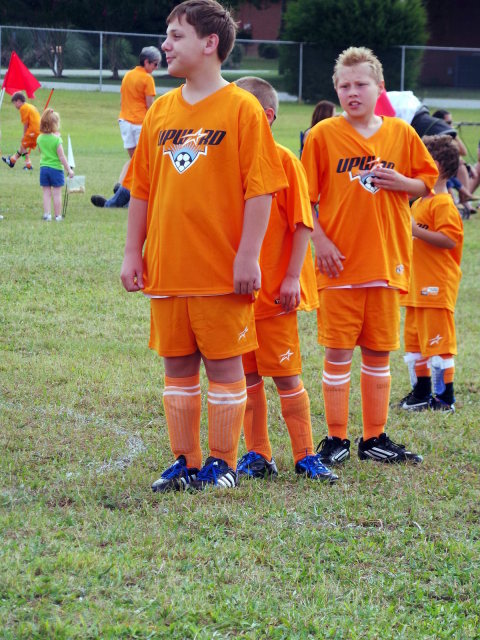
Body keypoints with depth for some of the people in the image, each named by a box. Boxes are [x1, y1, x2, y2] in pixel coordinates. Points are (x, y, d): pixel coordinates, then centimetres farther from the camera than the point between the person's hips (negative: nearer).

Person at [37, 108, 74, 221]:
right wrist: (69, 170, -6)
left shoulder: (40, 138, 2)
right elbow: (61, 157, -14)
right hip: (56, 168, -5)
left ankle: (47, 214, 1)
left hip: (43, 168, 5)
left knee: (46, 193, 8)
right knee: (57, 194, 3)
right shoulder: (56, 139, -15)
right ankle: (58, 215, 7)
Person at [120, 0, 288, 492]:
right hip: (167, 267, 5)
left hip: (222, 269, -5)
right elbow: (141, 189, 14)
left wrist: (248, 258, -14)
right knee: (177, 366, 10)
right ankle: (184, 462, 18)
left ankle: (221, 463, 11)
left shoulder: (242, 109, -7)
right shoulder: (160, 111, 10)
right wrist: (133, 252, 8)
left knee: (224, 364, 2)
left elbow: (259, 189, -10)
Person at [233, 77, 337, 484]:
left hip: (274, 290, -5)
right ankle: (258, 455, 17)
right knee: (247, 375, 8)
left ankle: (305, 456, 6)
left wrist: (292, 277, -13)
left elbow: (302, 223, -8)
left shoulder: (284, 160, -7)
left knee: (286, 374, -1)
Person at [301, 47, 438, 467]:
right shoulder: (323, 135, -1)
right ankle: (336, 439, 9)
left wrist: (399, 183, -8)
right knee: (338, 353, 0)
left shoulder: (401, 134, 5)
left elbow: (427, 182, 12)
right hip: (340, 262, -2)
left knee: (379, 354, 9)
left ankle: (375, 439, 18)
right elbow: (305, 198, -1)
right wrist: (320, 240, -10)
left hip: (387, 260, 2)